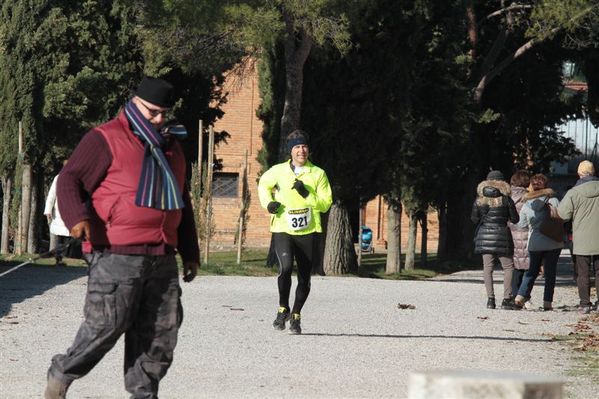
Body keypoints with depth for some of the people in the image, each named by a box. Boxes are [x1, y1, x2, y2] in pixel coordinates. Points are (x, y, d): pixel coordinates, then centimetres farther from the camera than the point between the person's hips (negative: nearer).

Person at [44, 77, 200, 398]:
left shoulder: (170, 146, 22)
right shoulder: (106, 140, 0)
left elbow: (182, 203, 30)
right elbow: (70, 180, -7)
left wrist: (190, 252, 27)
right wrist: (76, 217, -26)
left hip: (162, 258, 7)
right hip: (116, 254, -7)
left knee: (161, 331, 2)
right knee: (107, 324, -10)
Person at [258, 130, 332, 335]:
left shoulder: (318, 174, 2)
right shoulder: (278, 171, 3)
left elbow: (326, 203, 0)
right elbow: (263, 185, 23)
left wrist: (307, 194, -15)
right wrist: (268, 203, 6)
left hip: (307, 231, 1)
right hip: (282, 229, -1)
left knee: (304, 277, 5)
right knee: (285, 267, -22)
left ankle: (296, 316, 25)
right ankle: (283, 309, -1)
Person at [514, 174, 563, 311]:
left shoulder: (527, 205, 2)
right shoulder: (553, 201, -6)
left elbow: (521, 225, 9)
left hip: (534, 243, 2)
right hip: (553, 243, -2)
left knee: (532, 270, 15)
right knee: (550, 272, 5)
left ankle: (521, 295, -1)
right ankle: (547, 302, 1)